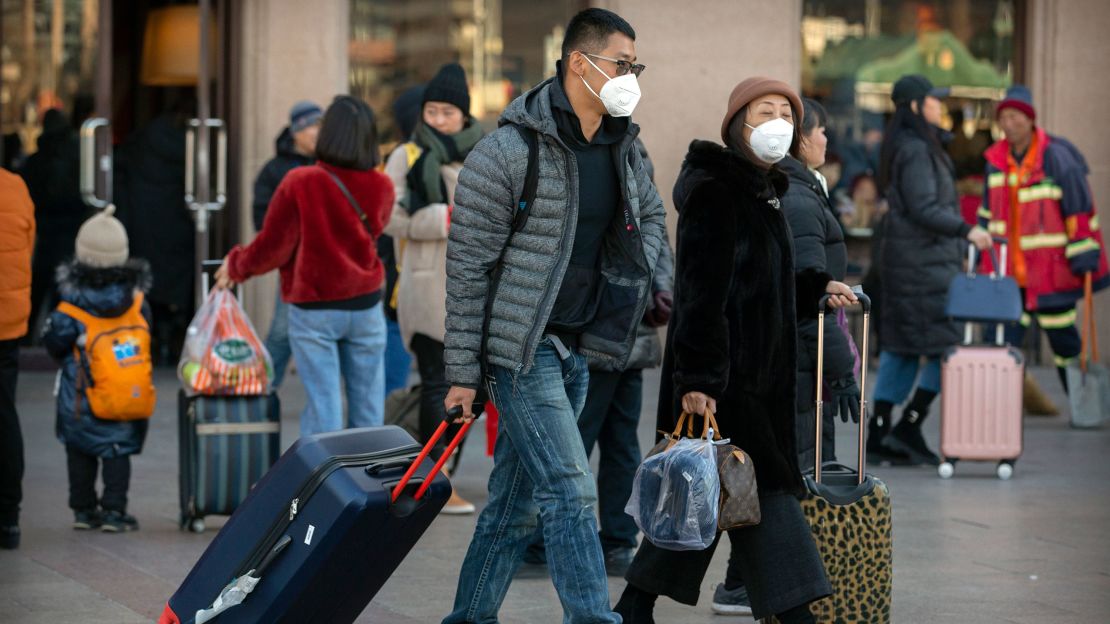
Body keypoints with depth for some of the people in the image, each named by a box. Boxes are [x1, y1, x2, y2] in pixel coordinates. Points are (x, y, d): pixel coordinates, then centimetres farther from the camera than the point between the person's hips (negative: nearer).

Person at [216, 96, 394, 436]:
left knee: (323, 407, 0)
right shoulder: (381, 187, -4)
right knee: (367, 408, 10)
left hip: (313, 308, -3)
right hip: (365, 305, 3)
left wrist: (236, 265, 10)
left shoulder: (300, 183, -15)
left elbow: (272, 248, -9)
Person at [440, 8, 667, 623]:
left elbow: (651, 215, 30)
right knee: (570, 491, -14)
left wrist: (649, 274, 10)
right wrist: (463, 372, -12)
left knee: (516, 502, 12)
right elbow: (468, 265, -12)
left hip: (575, 349, 7)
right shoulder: (509, 151, -14)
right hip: (521, 348, -7)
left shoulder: (624, 150, 7)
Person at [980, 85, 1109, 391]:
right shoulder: (996, 161, 7)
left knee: (1064, 342, 7)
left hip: (1051, 272, -4)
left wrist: (1084, 255, -13)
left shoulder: (1057, 157, -11)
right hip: (1011, 274, 5)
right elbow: (988, 212, 20)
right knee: (1001, 342, -5)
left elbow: (1080, 209, -10)